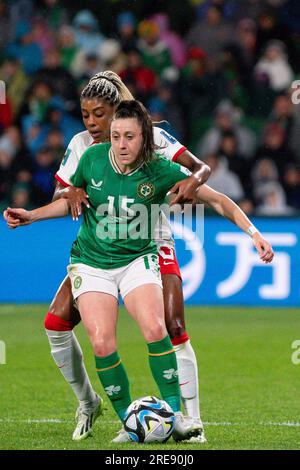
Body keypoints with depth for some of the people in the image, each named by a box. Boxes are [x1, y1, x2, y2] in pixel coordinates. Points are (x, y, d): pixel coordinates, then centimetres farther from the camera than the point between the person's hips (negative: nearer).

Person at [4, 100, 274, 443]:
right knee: (101, 342, -17)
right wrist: (31, 216, 1)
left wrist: (253, 232, -17)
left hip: (137, 260, -1)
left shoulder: (161, 171, -15)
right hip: (91, 263, 1)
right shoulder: (93, 158, -10)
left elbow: (217, 200, -8)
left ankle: (175, 415, -12)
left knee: (155, 329, -24)